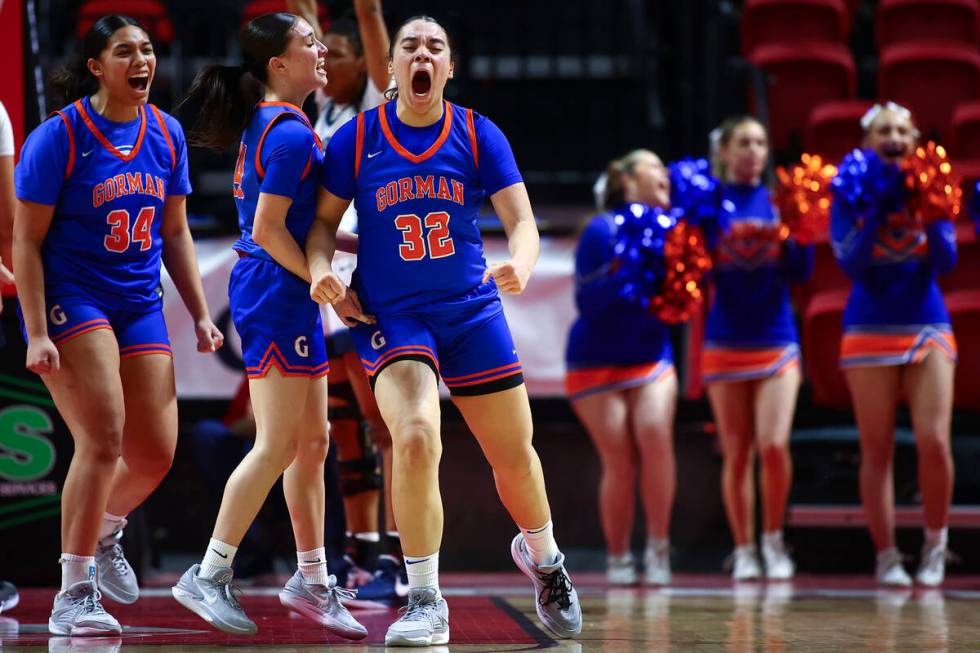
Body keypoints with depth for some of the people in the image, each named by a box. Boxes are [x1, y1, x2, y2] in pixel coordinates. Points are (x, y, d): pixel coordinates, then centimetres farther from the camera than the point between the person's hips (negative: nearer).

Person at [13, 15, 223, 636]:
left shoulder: (166, 134, 6)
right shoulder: (59, 136, -11)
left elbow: (175, 233, 15)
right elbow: (28, 240, -11)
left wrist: (201, 315, 11)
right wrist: (36, 333, -17)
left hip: (140, 305, 6)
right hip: (69, 299, -6)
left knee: (156, 453, 2)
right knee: (103, 437, -19)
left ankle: (104, 531, 35)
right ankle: (73, 595, -10)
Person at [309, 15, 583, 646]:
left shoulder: (479, 135, -2)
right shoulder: (356, 139, -3)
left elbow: (522, 221, -4)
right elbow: (325, 220, 7)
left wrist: (519, 266, -26)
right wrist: (320, 268, -14)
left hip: (472, 310, 2)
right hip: (390, 314, -2)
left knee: (514, 455, 9)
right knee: (416, 438, -26)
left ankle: (543, 557, 42)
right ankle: (426, 604, -15)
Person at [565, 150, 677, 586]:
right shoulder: (602, 231, -12)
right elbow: (586, 300, -17)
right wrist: (625, 272, -28)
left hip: (652, 358, 3)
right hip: (598, 364, -3)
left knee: (655, 434, -22)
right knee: (620, 461, -8)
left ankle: (658, 548, -15)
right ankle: (617, 558, 9)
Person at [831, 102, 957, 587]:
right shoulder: (850, 197, 2)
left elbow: (946, 261, -3)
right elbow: (850, 262, -9)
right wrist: (877, 208, -14)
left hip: (928, 329, 1)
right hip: (870, 329, -1)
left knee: (934, 442, -10)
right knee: (877, 450, -1)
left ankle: (935, 543, 9)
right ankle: (886, 556, 5)